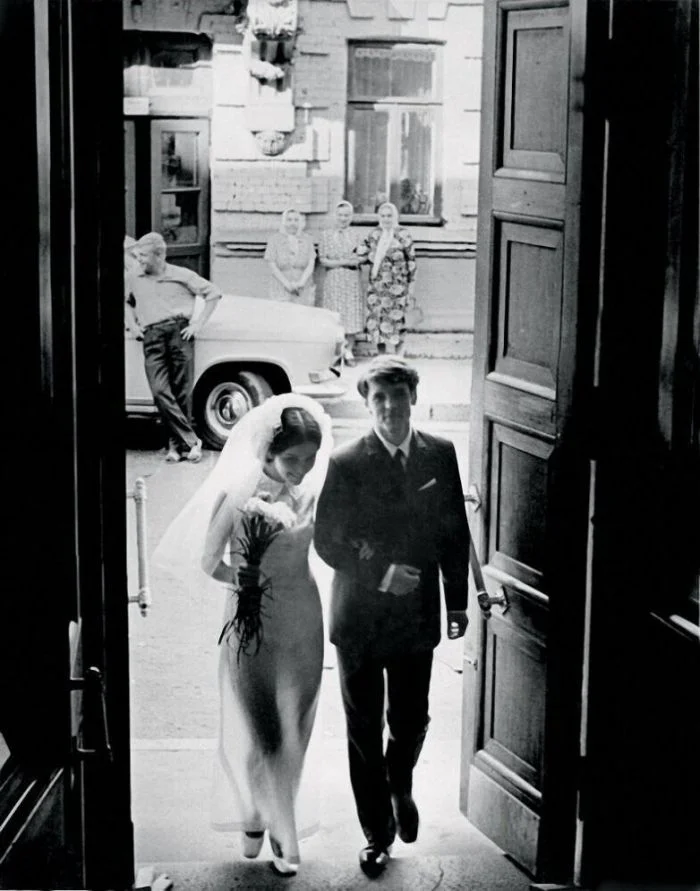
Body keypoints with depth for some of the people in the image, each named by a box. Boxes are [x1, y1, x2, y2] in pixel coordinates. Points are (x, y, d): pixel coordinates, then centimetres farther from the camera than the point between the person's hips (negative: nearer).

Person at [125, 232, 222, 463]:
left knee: (182, 394, -3)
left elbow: (213, 293, 11)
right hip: (151, 337, 2)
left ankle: (177, 444, 8)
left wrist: (199, 323, 4)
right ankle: (190, 440, -11)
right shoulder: (133, 279, 18)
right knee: (160, 392, -14)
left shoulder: (181, 275, 8)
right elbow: (127, 302, 35)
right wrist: (132, 324, 18)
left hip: (179, 331, -2)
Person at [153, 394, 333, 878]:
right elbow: (207, 564, -8)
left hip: (302, 623, 4)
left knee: (292, 733, 11)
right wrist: (243, 580, -21)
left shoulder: (312, 493, -4)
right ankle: (285, 834, 23)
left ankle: (262, 817, 32)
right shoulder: (238, 496, -16)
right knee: (259, 733, 2)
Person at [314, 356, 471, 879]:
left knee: (411, 720, 13)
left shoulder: (440, 456, -2)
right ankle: (377, 831, 23)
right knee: (364, 729, 7)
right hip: (360, 617, -2)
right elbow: (327, 541, -9)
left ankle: (400, 786, 45)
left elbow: (456, 533, 5)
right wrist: (379, 574, -21)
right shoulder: (346, 464, -12)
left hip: (418, 615, 2)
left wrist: (458, 601, 6)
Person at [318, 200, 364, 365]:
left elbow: (361, 257, 8)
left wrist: (356, 259, -14)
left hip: (352, 281, 2)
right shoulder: (326, 234, 4)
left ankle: (348, 351, 9)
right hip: (334, 281, -2)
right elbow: (323, 260, -2)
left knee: (352, 315, 0)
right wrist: (343, 262, -11)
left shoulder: (355, 234, 9)